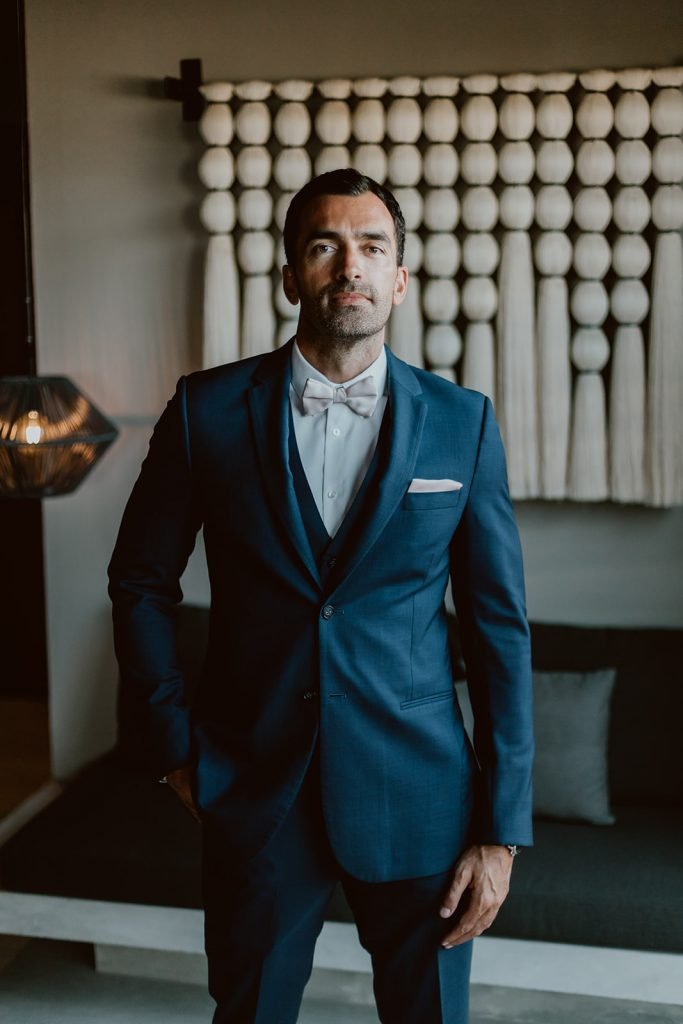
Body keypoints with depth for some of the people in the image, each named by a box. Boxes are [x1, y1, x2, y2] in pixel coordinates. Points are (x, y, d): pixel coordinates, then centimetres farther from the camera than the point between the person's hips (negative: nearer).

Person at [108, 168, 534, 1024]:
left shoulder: (463, 423, -2)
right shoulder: (207, 409, -3)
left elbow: (499, 625, -1)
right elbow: (140, 583, 7)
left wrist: (501, 828, -3)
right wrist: (170, 743, 2)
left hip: (417, 794, 0)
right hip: (255, 793, 0)